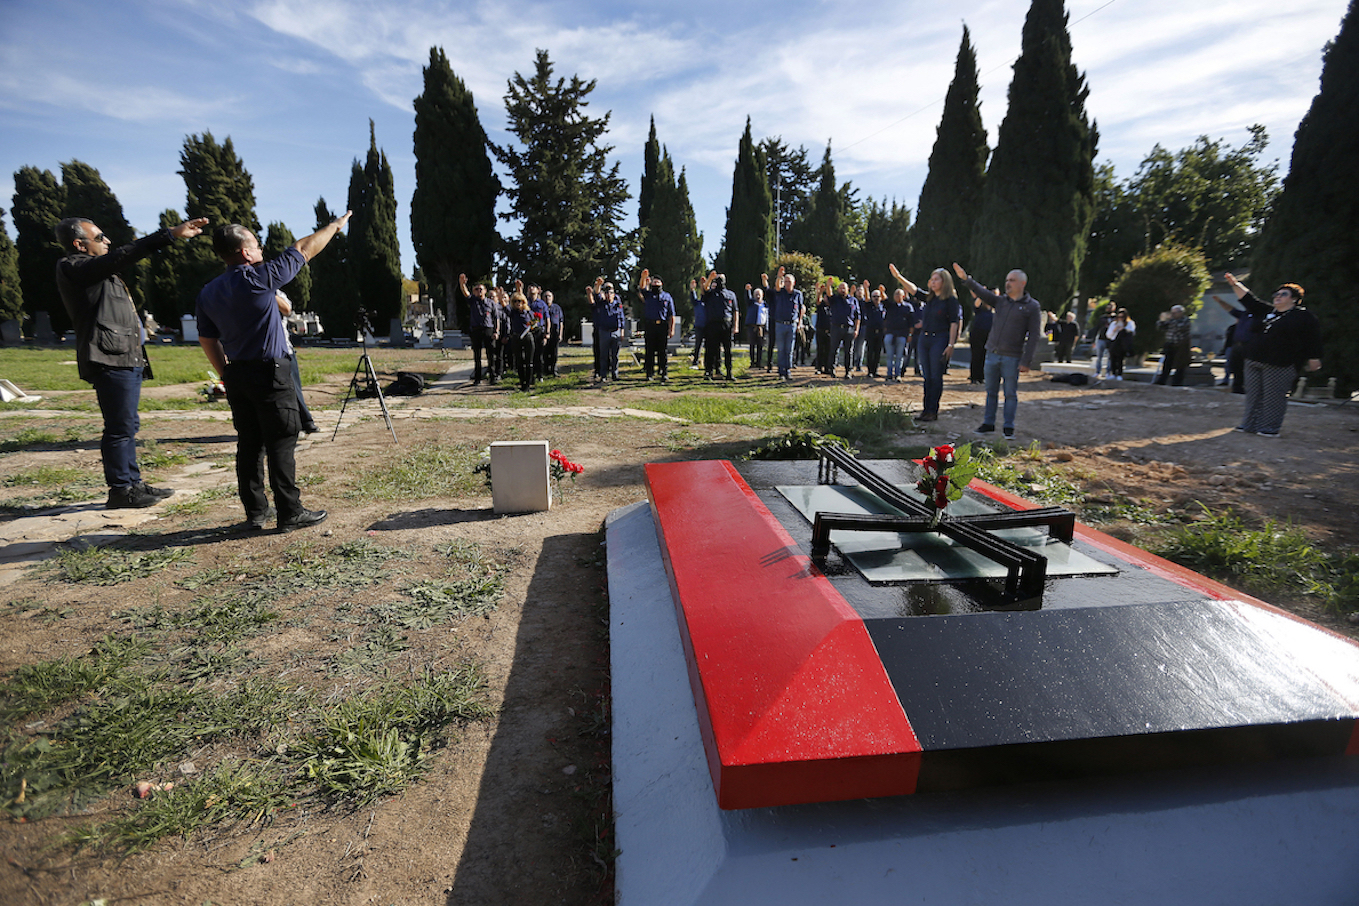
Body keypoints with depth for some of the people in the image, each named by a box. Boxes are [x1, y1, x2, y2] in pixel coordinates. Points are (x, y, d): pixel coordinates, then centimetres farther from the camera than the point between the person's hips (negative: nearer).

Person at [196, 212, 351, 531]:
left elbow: (207, 340, 14)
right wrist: (335, 225, 10)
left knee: (249, 444, 11)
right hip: (269, 373, -7)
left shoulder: (208, 293, 8)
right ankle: (290, 513, 0)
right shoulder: (260, 278, -12)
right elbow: (303, 249, -2)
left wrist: (226, 374, 23)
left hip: (237, 376, 7)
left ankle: (255, 512, 17)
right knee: (281, 444, -3)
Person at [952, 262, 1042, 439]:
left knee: (1010, 393, 2)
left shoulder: (1032, 306, -3)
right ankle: (988, 423, 19)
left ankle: (1008, 427, 11)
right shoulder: (1000, 301, 11)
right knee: (991, 391, 9)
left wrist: (1026, 361, -12)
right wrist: (966, 279, -16)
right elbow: (982, 292, 0)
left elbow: (1034, 336, -6)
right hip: (992, 353, 5)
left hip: (1012, 357, -4)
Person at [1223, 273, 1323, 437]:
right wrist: (1235, 285, 3)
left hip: (1279, 366, -6)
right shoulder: (1265, 311, 18)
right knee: (1253, 395, 7)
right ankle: (1250, 424, 13)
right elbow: (1248, 299, 13)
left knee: (1274, 397, -5)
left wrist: (1313, 359, -4)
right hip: (1254, 362, 6)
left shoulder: (1303, 316, 2)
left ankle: (1271, 428, 1)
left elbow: (1313, 340, 0)